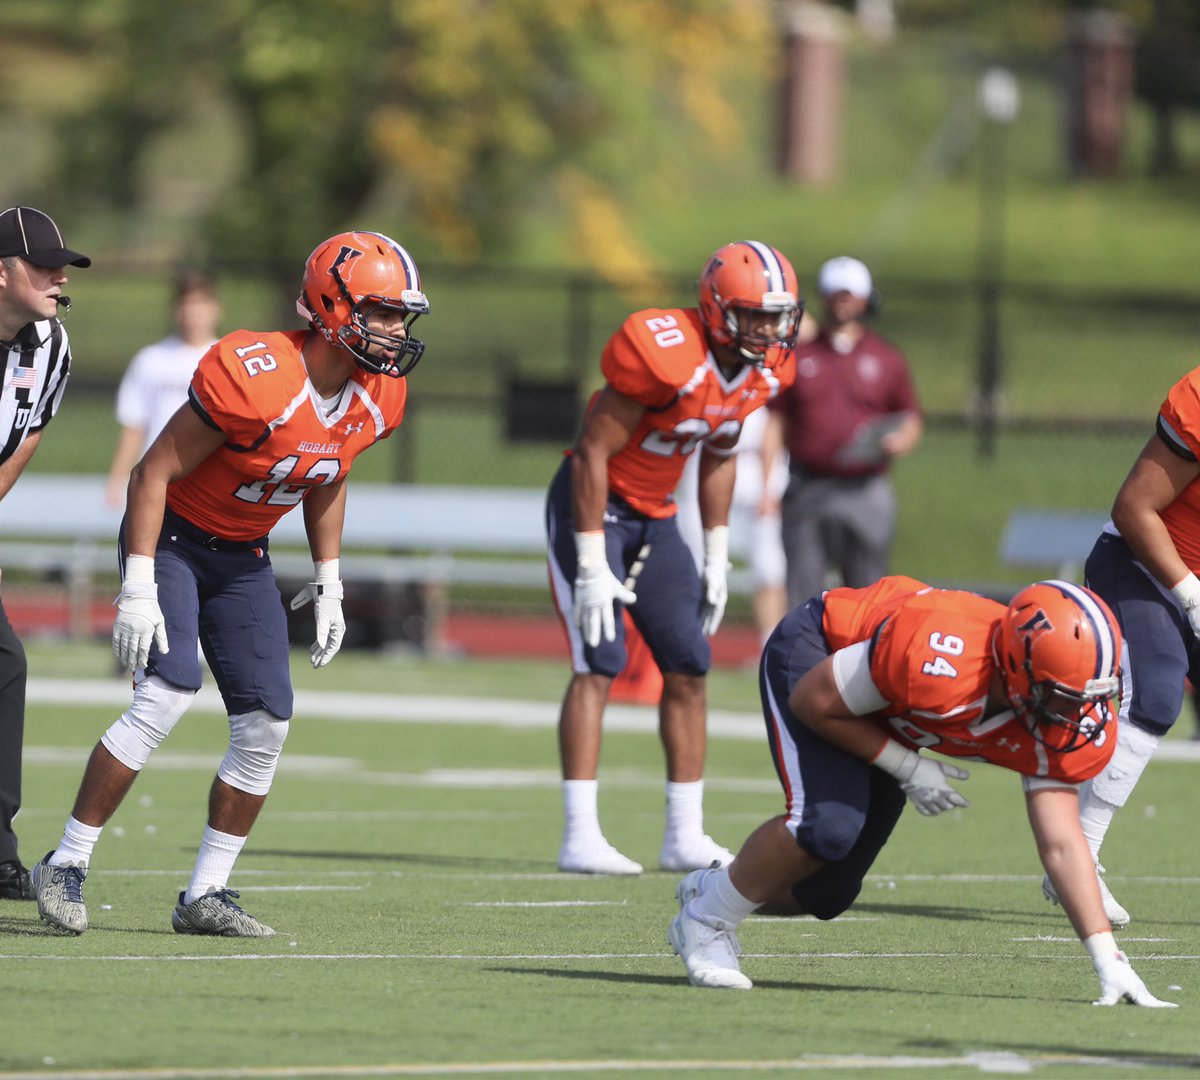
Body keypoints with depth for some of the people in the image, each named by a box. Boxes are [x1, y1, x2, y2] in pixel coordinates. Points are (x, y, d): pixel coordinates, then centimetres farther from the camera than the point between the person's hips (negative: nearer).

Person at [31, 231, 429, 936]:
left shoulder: (377, 399, -6)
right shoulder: (254, 377, -29)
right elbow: (154, 471, -23)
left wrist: (328, 585, 13)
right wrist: (138, 590, -25)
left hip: (243, 557, 7)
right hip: (173, 536, -7)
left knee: (267, 726, -1)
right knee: (169, 694, -23)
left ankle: (205, 897, 10)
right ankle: (67, 867, -13)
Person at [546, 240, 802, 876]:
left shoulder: (765, 371, -4)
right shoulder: (666, 356, -28)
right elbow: (594, 452, -24)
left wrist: (717, 556, 11)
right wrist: (592, 566, -23)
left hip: (654, 518, 8)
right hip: (593, 506, -8)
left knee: (689, 667, 4)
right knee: (599, 663, -15)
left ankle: (685, 837, 9)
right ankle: (580, 838, -15)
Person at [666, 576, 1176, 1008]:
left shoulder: (1075, 724, -24)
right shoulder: (938, 662, -43)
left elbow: (1062, 845, -19)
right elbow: (814, 700, -28)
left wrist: (1109, 962, -24)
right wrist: (907, 768, -23)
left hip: (888, 716, 6)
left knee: (826, 893, 5)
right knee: (829, 827, -30)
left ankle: (714, 891, 35)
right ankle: (709, 915, -5)